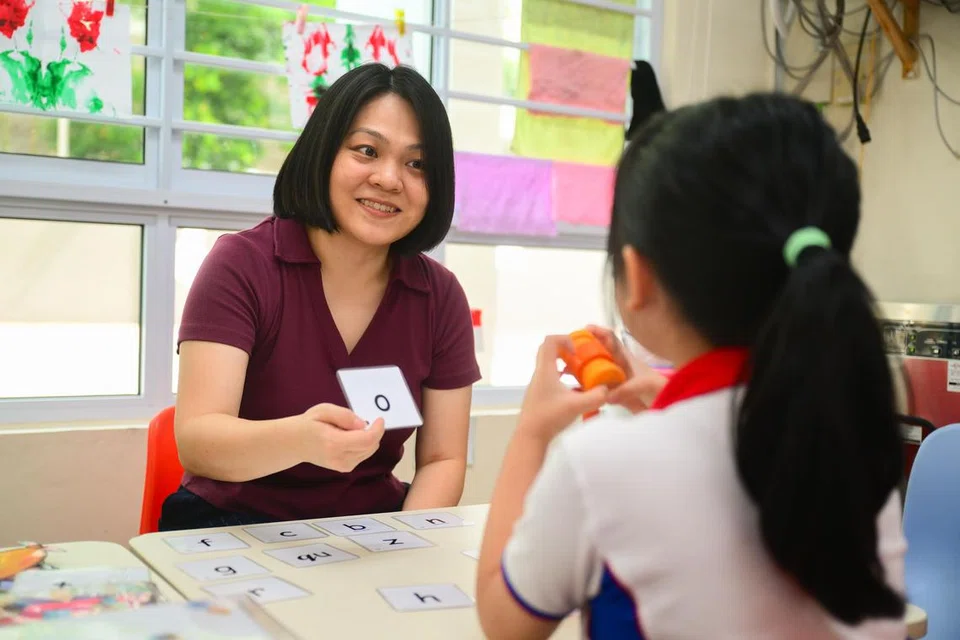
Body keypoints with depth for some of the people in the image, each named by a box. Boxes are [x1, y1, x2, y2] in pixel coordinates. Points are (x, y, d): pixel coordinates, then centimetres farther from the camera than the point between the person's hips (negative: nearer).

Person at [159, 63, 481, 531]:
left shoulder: (441, 297, -2)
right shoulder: (240, 266, -10)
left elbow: (442, 460, 1)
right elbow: (194, 441, -20)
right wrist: (299, 439, -40)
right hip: (236, 527, -2)